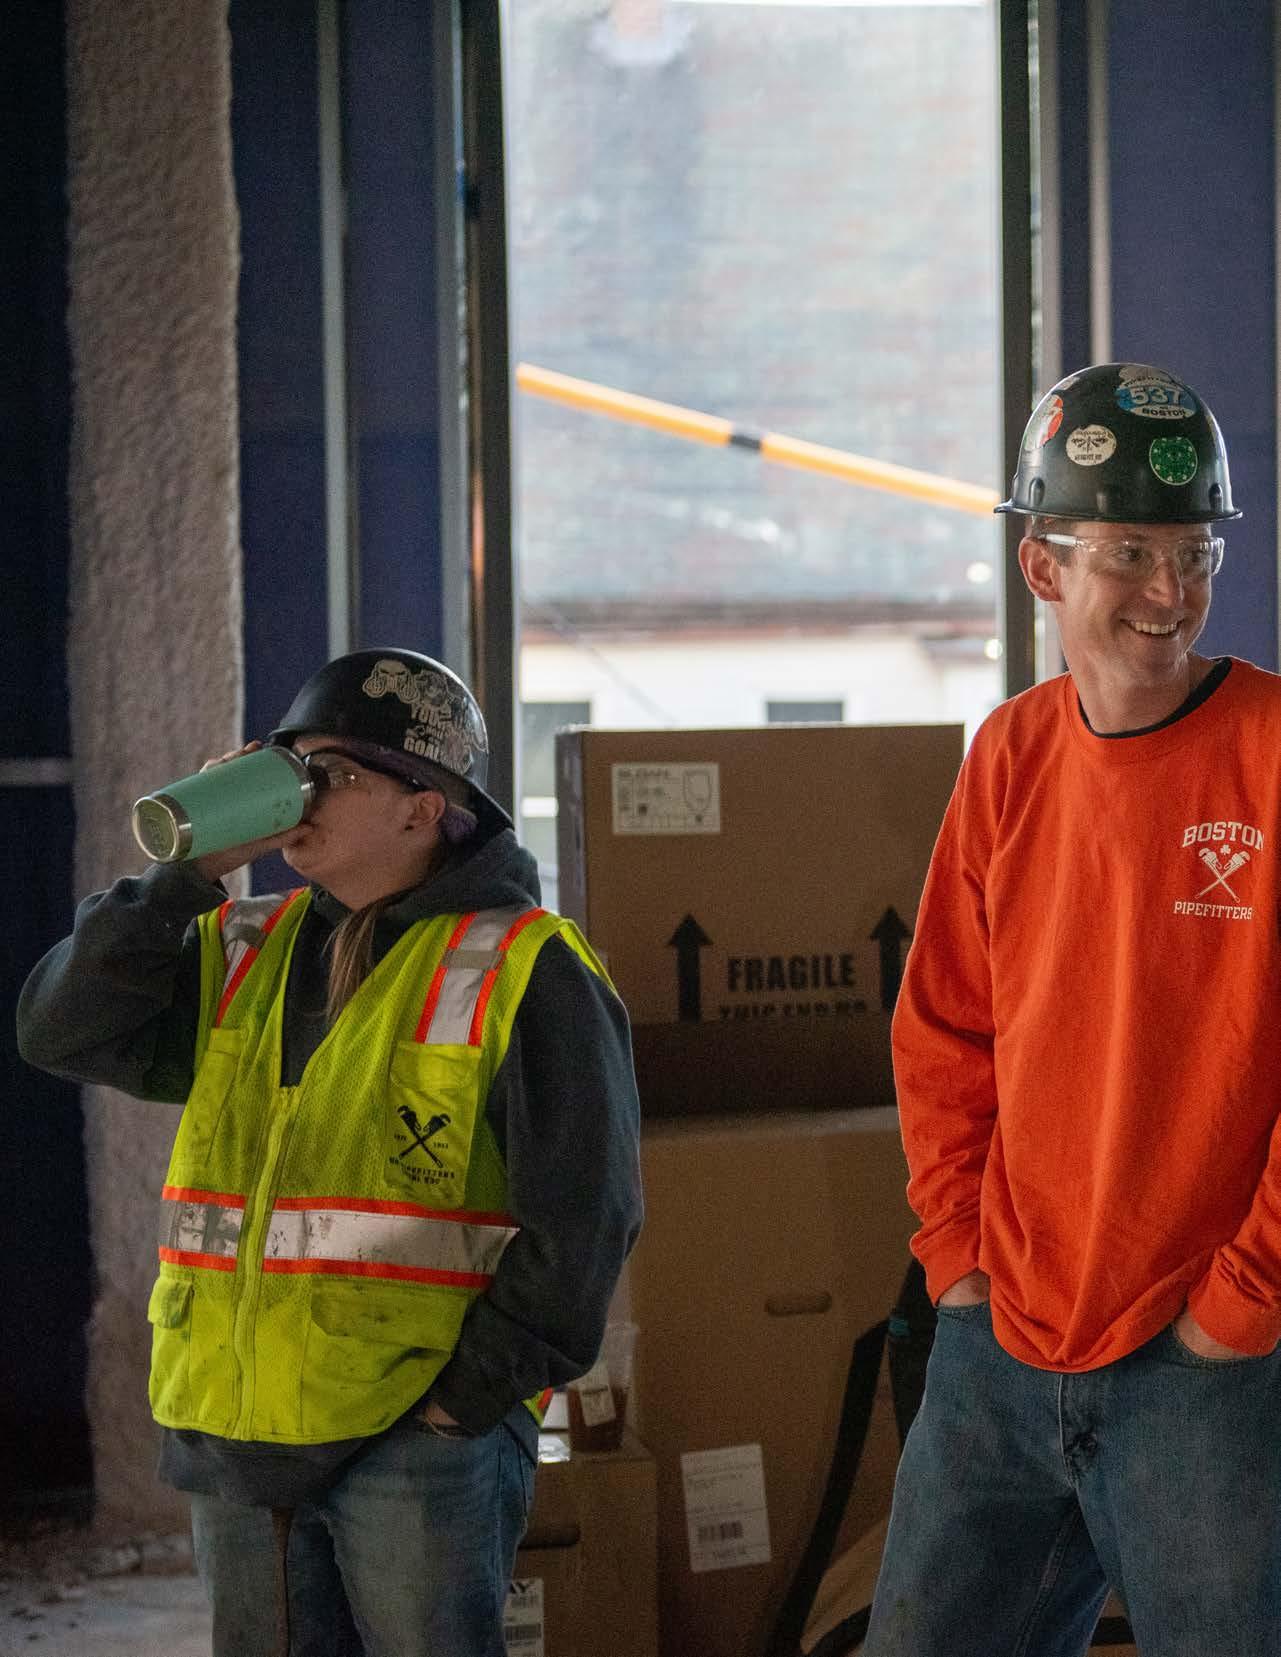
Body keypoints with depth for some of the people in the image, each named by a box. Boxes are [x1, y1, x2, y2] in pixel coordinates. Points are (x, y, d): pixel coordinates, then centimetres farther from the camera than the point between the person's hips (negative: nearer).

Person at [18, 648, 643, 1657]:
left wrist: (475, 1393, -13)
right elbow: (63, 1029, 3)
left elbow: (580, 1218, -10)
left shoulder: (523, 973, -5)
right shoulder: (243, 955, 14)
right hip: (234, 1425, 6)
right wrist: (191, 873, -4)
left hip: (421, 1434, -6)